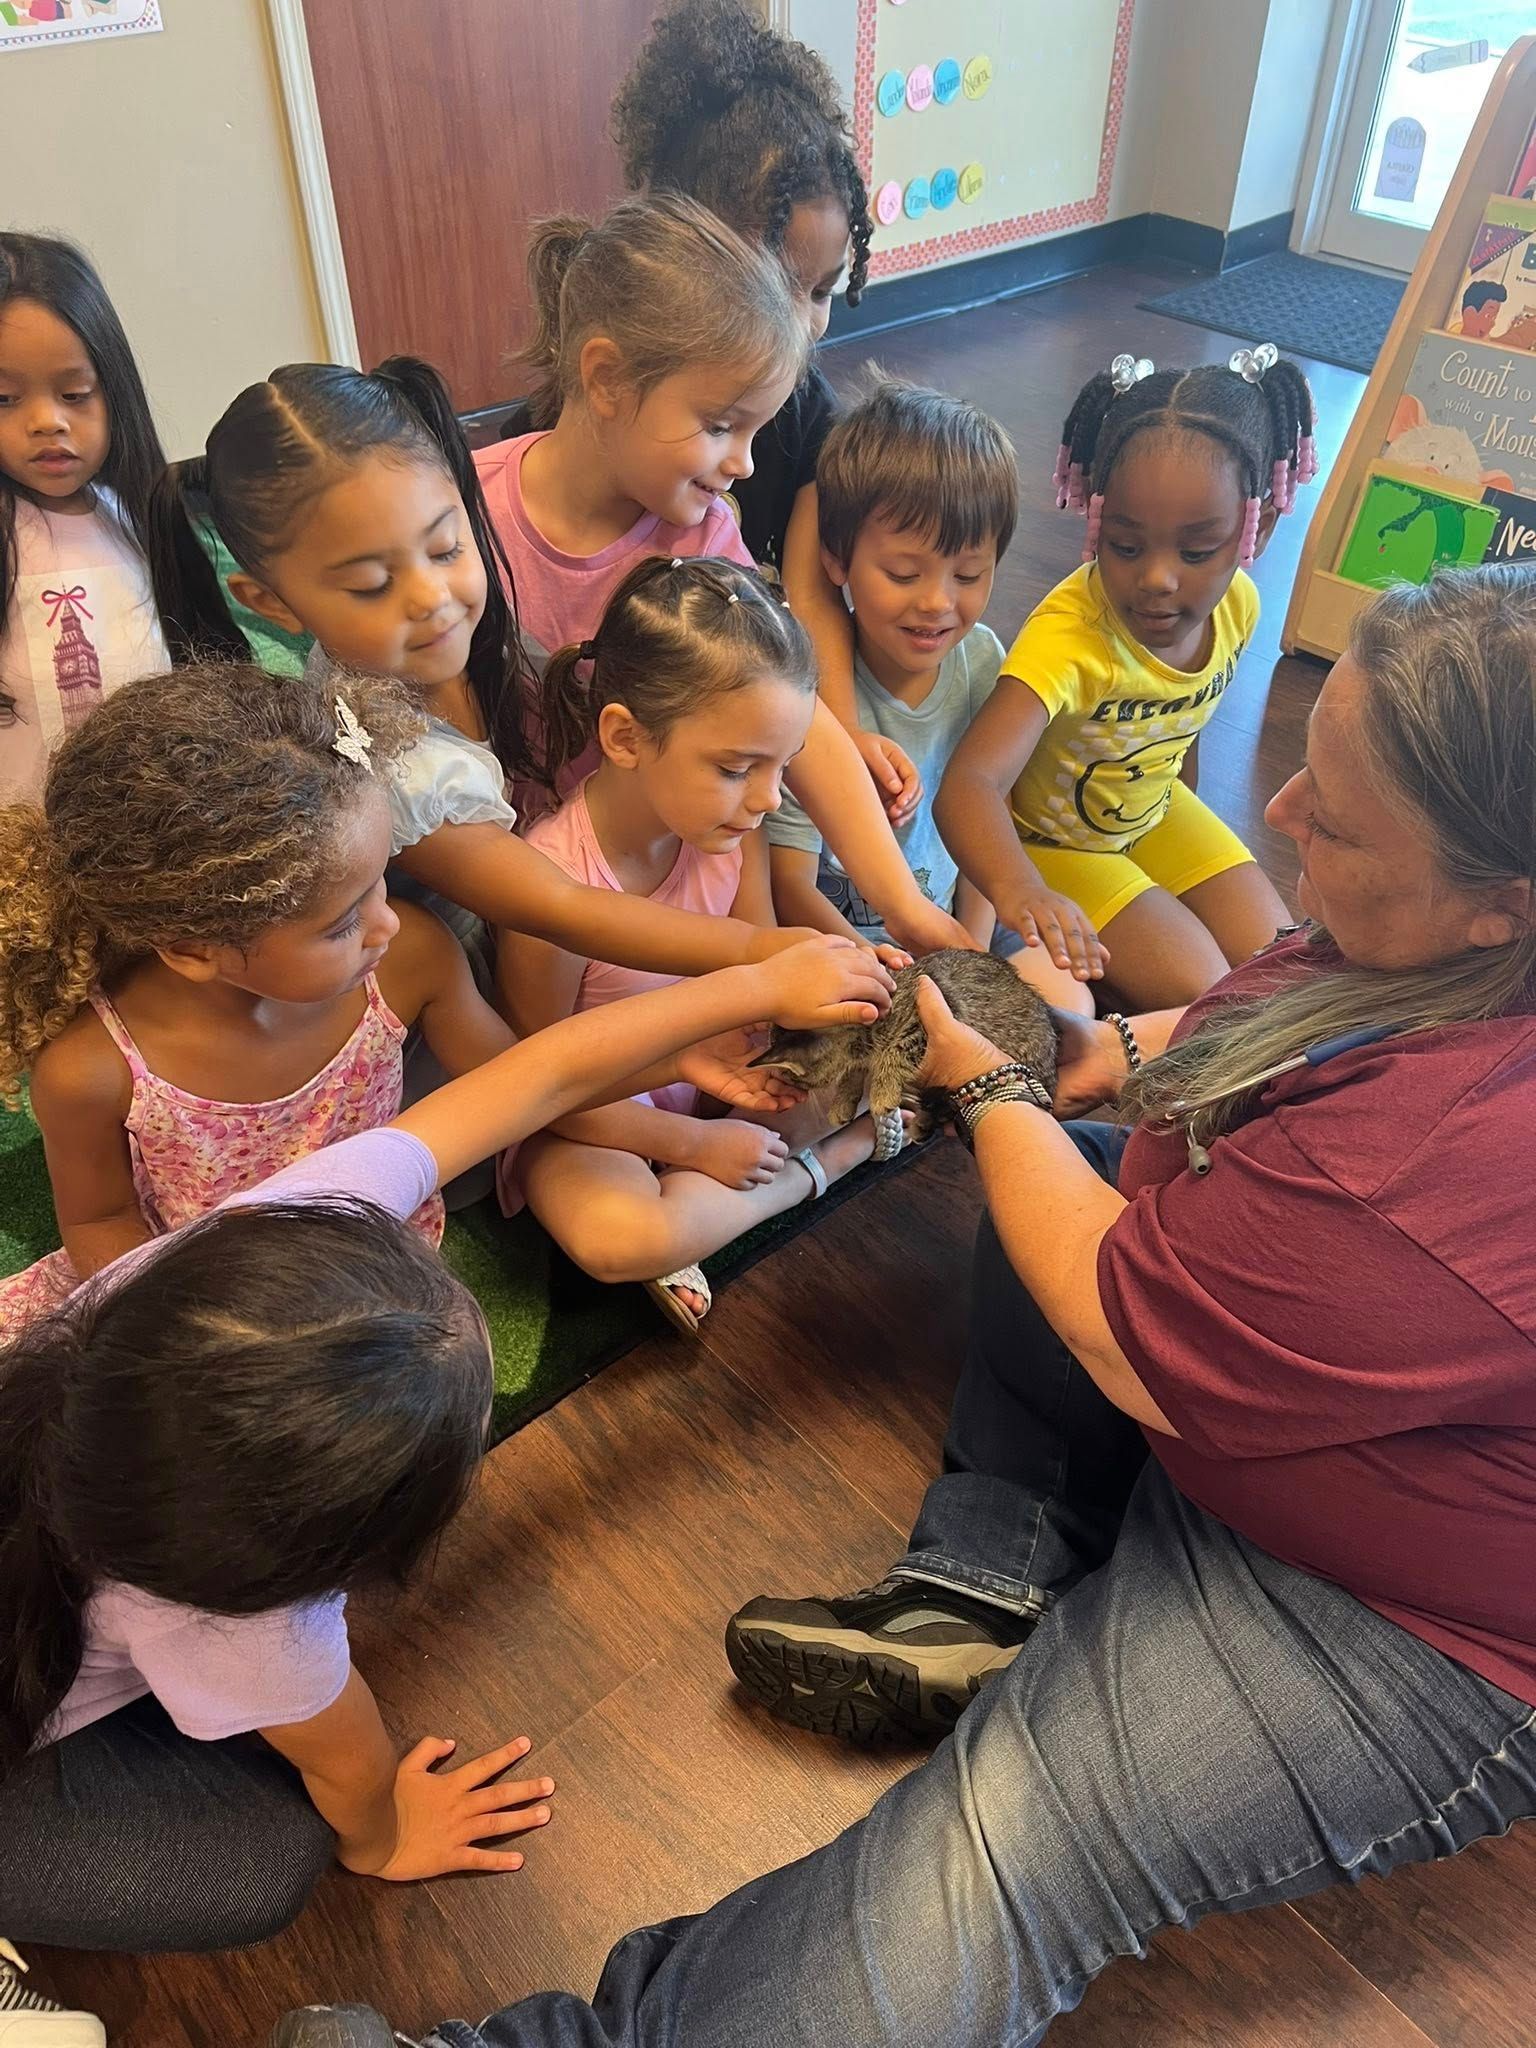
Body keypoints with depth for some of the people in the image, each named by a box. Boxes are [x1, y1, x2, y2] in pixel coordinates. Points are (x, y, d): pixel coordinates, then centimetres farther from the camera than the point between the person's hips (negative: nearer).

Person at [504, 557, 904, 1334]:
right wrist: (695, 1143, -17)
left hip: (717, 1080, 5)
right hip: (591, 1115, -4)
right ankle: (827, 1158, -10)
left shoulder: (731, 828, -14)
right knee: (622, 1237, -35)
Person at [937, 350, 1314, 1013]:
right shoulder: (1068, 636, -38)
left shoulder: (1235, 602, -16)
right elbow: (968, 782, -52)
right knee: (1204, 994, -15)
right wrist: (1019, 890, -71)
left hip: (1152, 811, 7)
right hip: (1053, 835, -6)